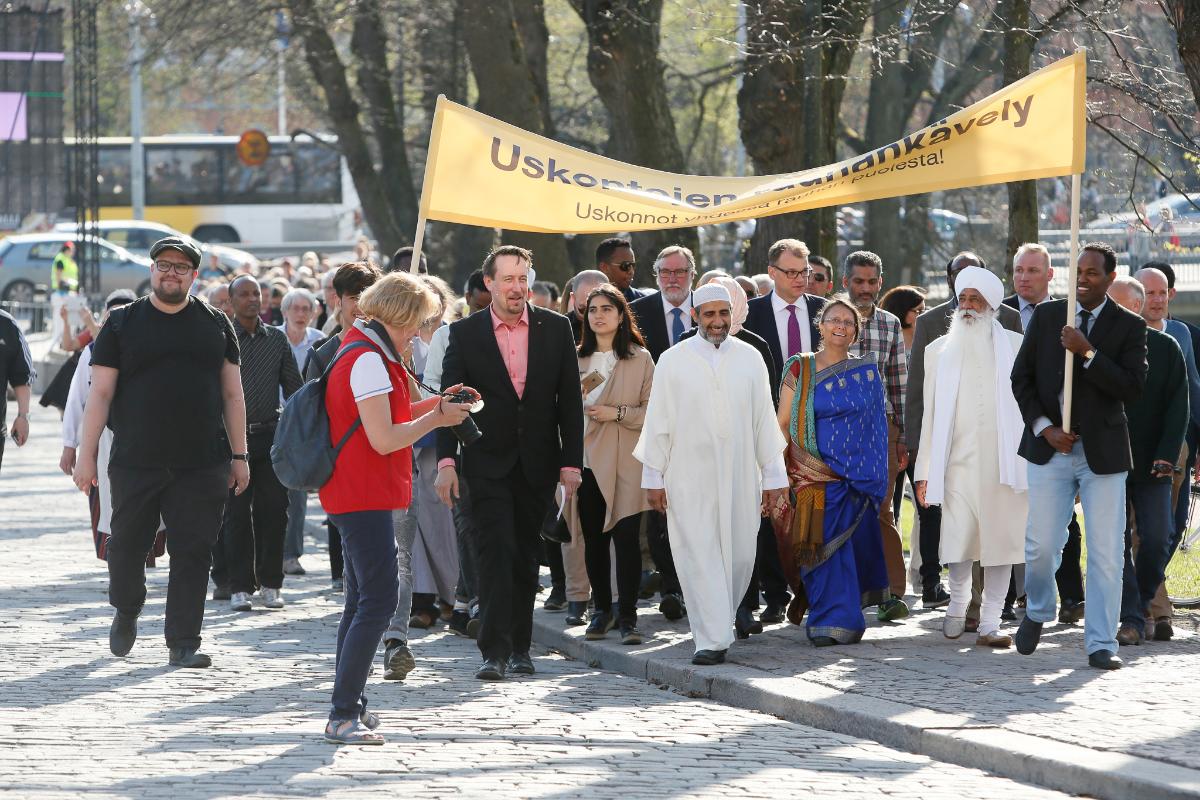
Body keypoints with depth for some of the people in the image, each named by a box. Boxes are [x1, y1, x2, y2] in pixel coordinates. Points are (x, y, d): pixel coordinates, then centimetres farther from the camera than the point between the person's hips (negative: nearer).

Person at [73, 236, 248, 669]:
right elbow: (100, 393, 3)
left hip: (202, 466, 1)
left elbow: (232, 394, 13)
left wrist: (239, 456, 8)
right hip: (135, 464, -1)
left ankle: (183, 643, 3)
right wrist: (86, 454, -4)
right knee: (127, 545, 6)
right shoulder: (122, 323, 5)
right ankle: (126, 611, 33)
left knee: (192, 552, -2)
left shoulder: (216, 324, 10)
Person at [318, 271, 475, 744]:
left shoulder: (362, 351, 15)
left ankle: (349, 708, 21)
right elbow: (384, 439, -21)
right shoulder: (368, 360, -17)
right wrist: (437, 419, -10)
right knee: (379, 599, -13)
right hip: (364, 497, -11)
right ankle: (344, 715, -16)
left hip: (353, 494, 11)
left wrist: (432, 404, 14)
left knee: (362, 600, 16)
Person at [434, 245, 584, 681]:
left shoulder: (555, 328, 3)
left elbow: (570, 400, 4)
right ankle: (494, 650, -16)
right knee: (496, 551, -12)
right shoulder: (465, 333, -1)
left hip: (537, 464, 2)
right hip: (487, 462, -2)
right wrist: (446, 461, -11)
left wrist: (571, 462, -1)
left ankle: (520, 646, 17)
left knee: (525, 557, 9)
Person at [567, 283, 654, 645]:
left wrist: (617, 413, -12)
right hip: (586, 460, 3)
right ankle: (602, 610, 18)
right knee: (594, 538, 6)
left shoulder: (639, 359, 3)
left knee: (626, 536, -10)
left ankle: (627, 616, -8)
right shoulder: (577, 359, 11)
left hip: (624, 462, -3)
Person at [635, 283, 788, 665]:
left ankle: (720, 621, 25)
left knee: (739, 556, 3)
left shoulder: (750, 359, 7)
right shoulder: (673, 361, 1)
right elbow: (658, 422, 3)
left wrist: (773, 476, 5)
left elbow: (764, 420, 7)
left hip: (739, 476, 2)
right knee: (700, 558, -7)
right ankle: (712, 640, -7)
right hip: (689, 480, -2)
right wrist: (653, 478, 0)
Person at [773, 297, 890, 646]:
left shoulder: (867, 373, 9)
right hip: (813, 473, -2)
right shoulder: (800, 369, 4)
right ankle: (833, 621, 1)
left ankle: (843, 621, 15)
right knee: (824, 547, -6)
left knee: (854, 546, 2)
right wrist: (776, 472, -5)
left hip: (858, 476, 2)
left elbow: (877, 428, 12)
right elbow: (782, 424, 2)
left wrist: (875, 478, 6)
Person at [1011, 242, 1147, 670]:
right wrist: (1044, 428, -4)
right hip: (1050, 447, 1)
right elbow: (1021, 376, 8)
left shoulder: (1129, 326, 0)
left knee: (1105, 553, -3)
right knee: (1041, 545, 0)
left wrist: (1087, 353, -19)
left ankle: (1101, 643, 4)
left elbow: (1133, 386, -11)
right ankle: (1037, 613, 29)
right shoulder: (1046, 315, 7)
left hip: (1102, 453, -1)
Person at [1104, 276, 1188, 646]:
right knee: (1117, 542, -3)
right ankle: (1130, 619, 0)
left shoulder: (1166, 348, 2)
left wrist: (1166, 455, -10)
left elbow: (1178, 406, 1)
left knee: (1156, 540, -4)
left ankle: (1141, 603, 17)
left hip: (1151, 463, 0)